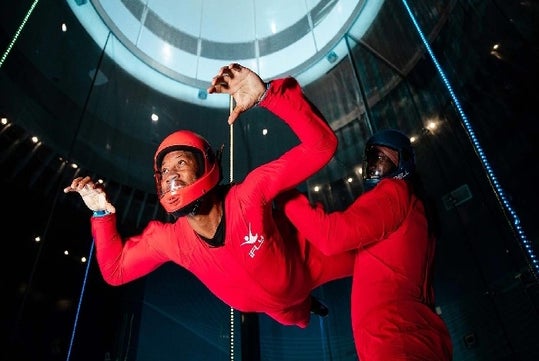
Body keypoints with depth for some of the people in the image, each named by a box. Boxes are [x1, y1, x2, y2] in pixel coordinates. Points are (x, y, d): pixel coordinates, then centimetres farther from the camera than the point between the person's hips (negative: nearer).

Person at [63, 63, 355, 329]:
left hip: (308, 263, -3)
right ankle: (304, 305, 64)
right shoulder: (167, 239, -24)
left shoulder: (249, 194, -39)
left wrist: (267, 94, -56)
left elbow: (321, 145, -44)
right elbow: (115, 270, -10)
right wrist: (102, 214, -23)